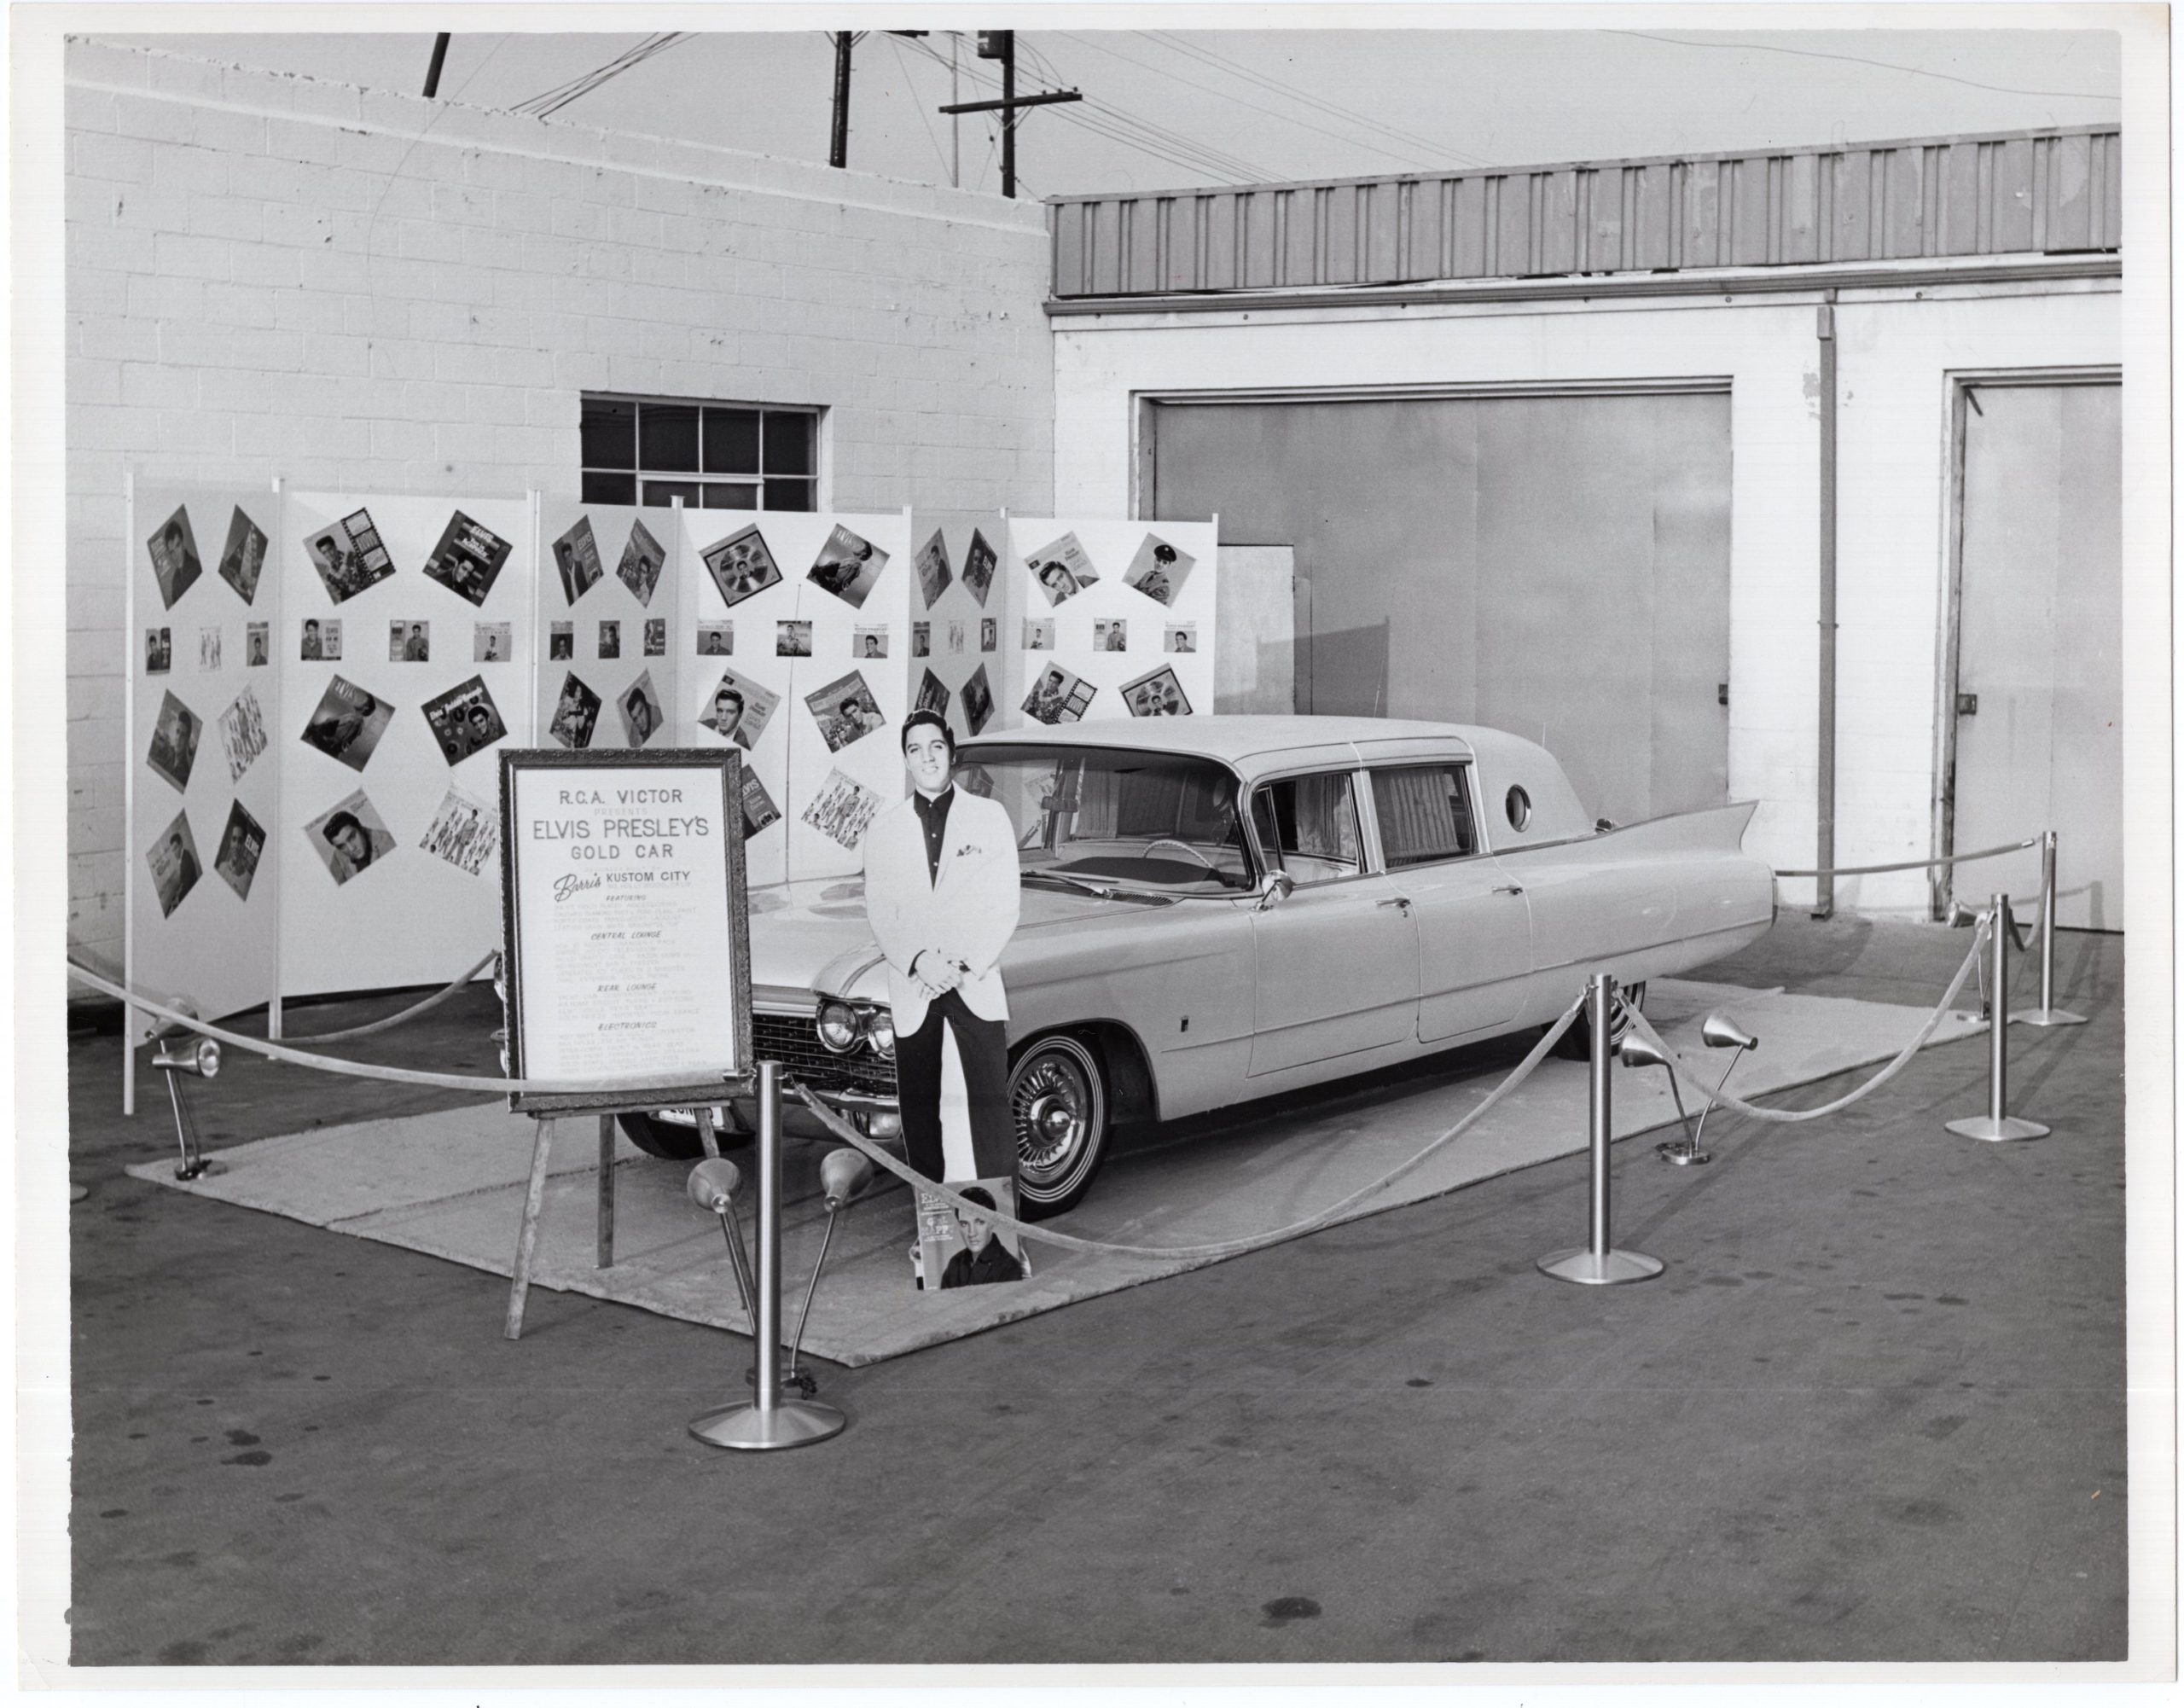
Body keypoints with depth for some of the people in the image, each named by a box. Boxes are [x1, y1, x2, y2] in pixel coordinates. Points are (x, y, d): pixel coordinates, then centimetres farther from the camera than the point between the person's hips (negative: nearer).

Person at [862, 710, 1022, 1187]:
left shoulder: (990, 817, 4)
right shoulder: (883, 829, 8)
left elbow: (1005, 905, -1)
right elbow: (879, 914, 3)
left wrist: (965, 964, -11)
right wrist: (918, 963, -13)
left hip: (976, 983, -2)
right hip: (911, 987, 2)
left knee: (990, 1103, -9)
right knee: (918, 1108, 4)